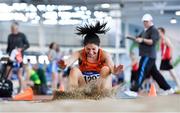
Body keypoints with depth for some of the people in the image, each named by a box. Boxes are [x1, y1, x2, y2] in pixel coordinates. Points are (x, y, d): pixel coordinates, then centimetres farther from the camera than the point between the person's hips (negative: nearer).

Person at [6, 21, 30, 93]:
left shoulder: (22, 35, -1)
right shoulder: (10, 36, 10)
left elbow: (27, 45, 0)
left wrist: (21, 49, -15)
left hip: (19, 56, -3)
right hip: (11, 56, 3)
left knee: (19, 74, 0)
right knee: (8, 73, -4)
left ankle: (21, 89, 8)